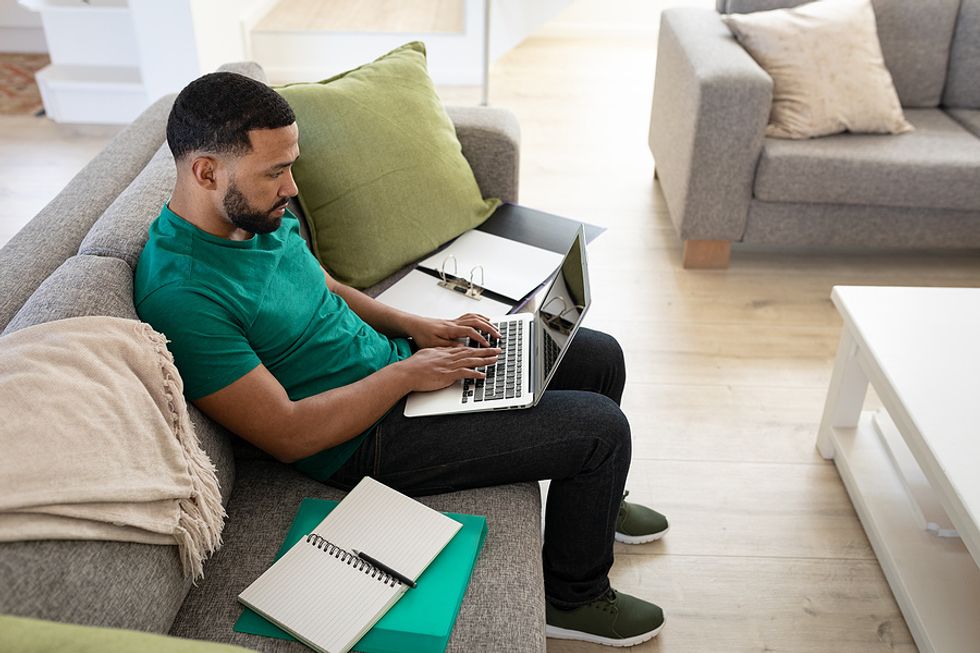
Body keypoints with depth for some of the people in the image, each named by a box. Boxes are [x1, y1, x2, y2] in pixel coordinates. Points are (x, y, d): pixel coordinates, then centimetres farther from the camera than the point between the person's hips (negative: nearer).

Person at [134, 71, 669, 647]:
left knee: (599, 357, 10)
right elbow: (289, 436, -26)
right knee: (599, 427, -14)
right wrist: (408, 372, -19)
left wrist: (417, 327, 2)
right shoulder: (181, 296, -27)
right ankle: (576, 599, 13)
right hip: (363, 440, -9)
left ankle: (594, 502, 38)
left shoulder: (261, 213, -1)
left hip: (391, 360, 9)